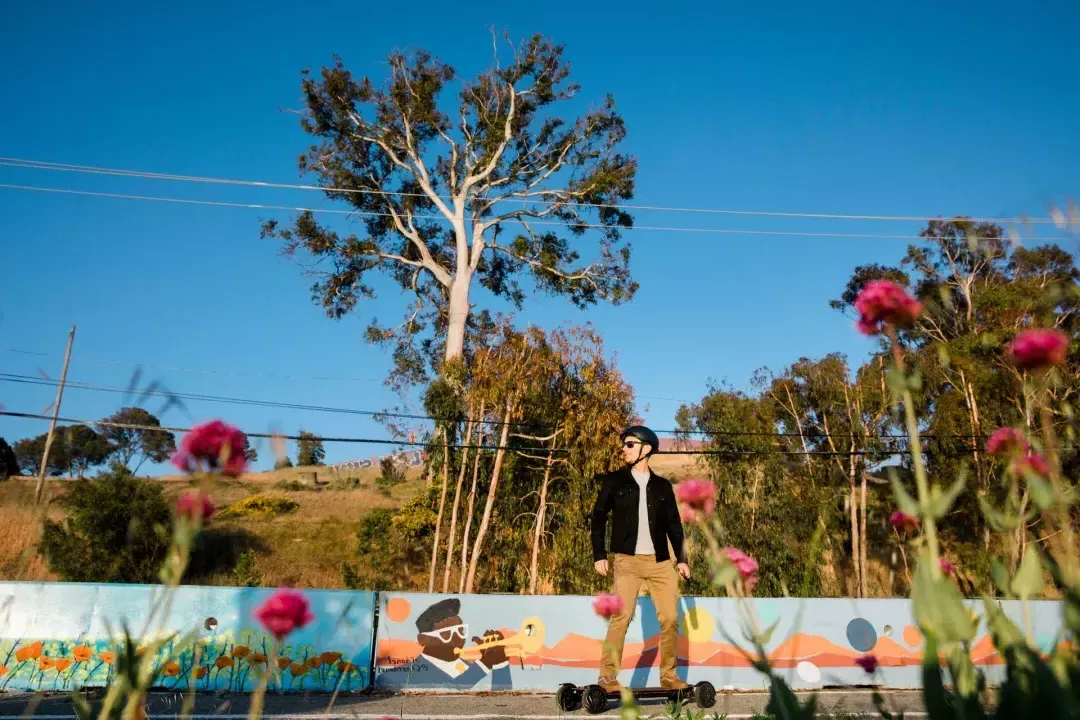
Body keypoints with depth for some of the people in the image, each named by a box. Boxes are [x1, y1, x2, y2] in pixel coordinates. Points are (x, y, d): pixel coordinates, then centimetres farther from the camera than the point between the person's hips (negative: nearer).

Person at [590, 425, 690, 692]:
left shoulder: (662, 485, 13)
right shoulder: (614, 481, 6)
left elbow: (674, 524, 15)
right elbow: (598, 517, 4)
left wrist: (681, 558, 7)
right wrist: (599, 555, -4)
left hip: (660, 561, 3)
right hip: (626, 559, -3)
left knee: (670, 617, 2)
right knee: (621, 616, -13)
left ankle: (668, 676, 16)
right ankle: (607, 677, -7)